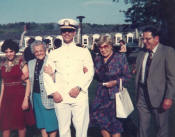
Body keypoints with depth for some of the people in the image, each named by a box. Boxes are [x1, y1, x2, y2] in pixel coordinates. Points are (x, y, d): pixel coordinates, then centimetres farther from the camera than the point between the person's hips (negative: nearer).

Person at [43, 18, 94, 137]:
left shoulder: (84, 52, 10)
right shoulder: (54, 54, 14)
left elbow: (90, 72, 3)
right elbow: (47, 75, 10)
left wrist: (78, 87, -10)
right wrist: (53, 92, -3)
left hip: (79, 97, -1)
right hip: (60, 97, 2)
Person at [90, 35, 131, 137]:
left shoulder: (120, 58, -5)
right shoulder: (98, 59, 8)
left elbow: (127, 76, -3)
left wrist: (115, 82, -15)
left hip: (115, 94, -4)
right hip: (101, 94, 4)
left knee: (115, 122, 3)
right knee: (101, 120, 7)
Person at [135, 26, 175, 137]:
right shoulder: (141, 54, 10)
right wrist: (138, 93, 5)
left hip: (159, 96, -5)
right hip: (143, 96, 5)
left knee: (162, 127, 10)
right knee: (142, 127, 13)